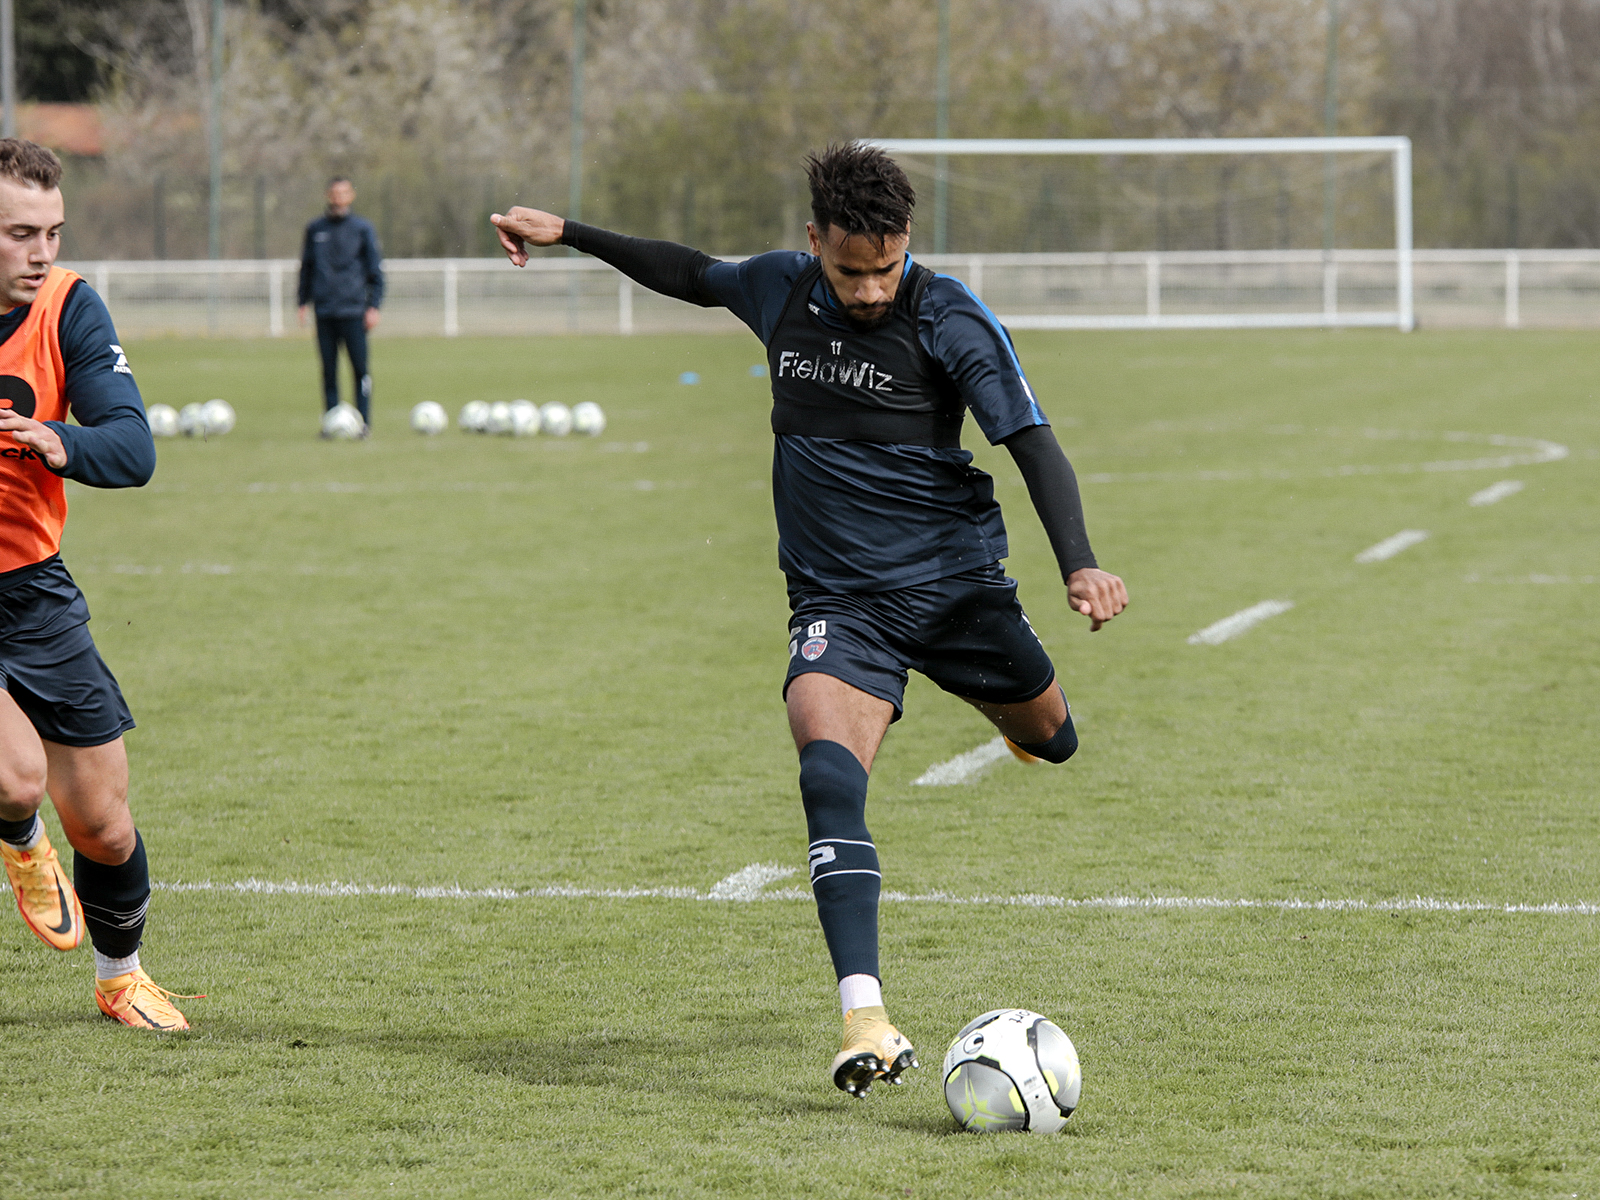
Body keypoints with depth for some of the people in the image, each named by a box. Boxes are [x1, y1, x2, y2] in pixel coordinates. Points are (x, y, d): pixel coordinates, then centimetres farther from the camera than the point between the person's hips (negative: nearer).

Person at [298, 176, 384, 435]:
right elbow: (306, 266, 19)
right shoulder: (315, 229, 11)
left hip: (353, 309, -2)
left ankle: (363, 421, -1)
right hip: (324, 311, 2)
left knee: (360, 367, -5)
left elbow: (375, 269, 5)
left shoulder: (362, 228, 4)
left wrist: (374, 306, -3)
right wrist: (303, 302, 12)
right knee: (328, 369, 2)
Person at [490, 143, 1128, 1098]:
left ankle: (1027, 710, 61)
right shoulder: (779, 290, 1)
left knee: (1049, 737, 18)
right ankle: (867, 1025, -36)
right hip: (839, 601, 1)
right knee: (830, 775, -25)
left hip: (957, 580, -1)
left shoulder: (951, 318, -12)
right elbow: (696, 276, 23)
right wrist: (570, 235, 26)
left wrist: (1079, 564, -29)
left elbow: (1034, 442, -15)